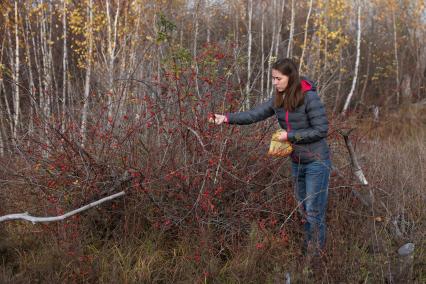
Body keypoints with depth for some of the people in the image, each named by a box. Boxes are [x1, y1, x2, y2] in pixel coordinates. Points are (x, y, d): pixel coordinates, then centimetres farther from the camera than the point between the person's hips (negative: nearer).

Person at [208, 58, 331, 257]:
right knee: (303, 209, 16)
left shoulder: (309, 97, -19)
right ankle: (306, 251, 28)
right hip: (297, 162, 7)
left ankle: (316, 254, 10)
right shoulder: (279, 99, 1)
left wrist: (289, 136, -19)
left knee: (314, 212, -3)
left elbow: (321, 130, -19)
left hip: (316, 162, -7)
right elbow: (254, 114, -3)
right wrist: (226, 118, -15)